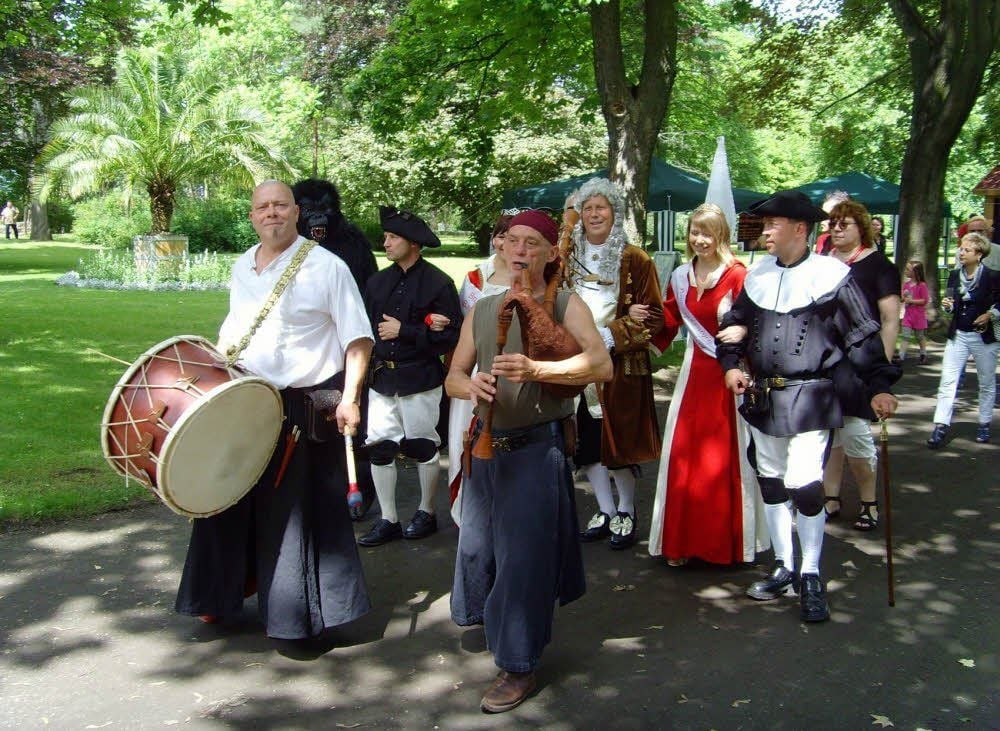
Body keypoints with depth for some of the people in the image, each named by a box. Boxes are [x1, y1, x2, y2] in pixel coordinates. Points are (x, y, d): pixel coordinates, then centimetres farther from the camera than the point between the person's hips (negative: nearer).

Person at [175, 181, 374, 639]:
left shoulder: (326, 267, -10)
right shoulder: (242, 269, 10)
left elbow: (358, 339, -12)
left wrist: (349, 398, -20)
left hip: (307, 407, -6)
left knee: (301, 510, 2)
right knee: (232, 503, 15)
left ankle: (300, 615, 17)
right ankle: (220, 597, 35)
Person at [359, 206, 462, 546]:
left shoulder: (438, 283, -6)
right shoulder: (378, 282, 9)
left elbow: (452, 335, -12)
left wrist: (404, 331, -15)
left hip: (419, 379, -5)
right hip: (381, 377, 5)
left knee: (422, 447, 6)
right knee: (379, 447, 4)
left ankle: (427, 513, 26)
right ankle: (388, 520, 17)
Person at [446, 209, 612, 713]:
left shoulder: (565, 305, -5)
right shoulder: (482, 310, 11)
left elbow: (602, 365, -19)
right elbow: (453, 376, 10)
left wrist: (535, 369, -31)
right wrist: (472, 385, -14)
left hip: (537, 447, -5)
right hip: (486, 444, 6)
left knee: (524, 553, -4)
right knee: (478, 539, 16)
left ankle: (518, 665, 11)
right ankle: (488, 616, 45)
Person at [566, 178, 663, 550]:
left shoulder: (635, 260, -4)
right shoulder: (568, 258, 8)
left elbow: (653, 316, -6)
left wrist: (611, 335, -17)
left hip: (623, 366, -4)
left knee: (621, 439, 2)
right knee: (586, 440, 8)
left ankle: (626, 512, 21)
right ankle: (605, 510, 25)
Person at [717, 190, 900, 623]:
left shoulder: (831, 276, -7)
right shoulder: (757, 277, 8)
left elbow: (862, 336, -5)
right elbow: (734, 323, 19)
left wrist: (879, 386, -11)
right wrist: (731, 364, 4)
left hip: (810, 397, -6)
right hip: (762, 397, 6)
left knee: (804, 483, -10)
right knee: (771, 482, 12)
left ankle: (811, 576, 10)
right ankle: (783, 567, 28)